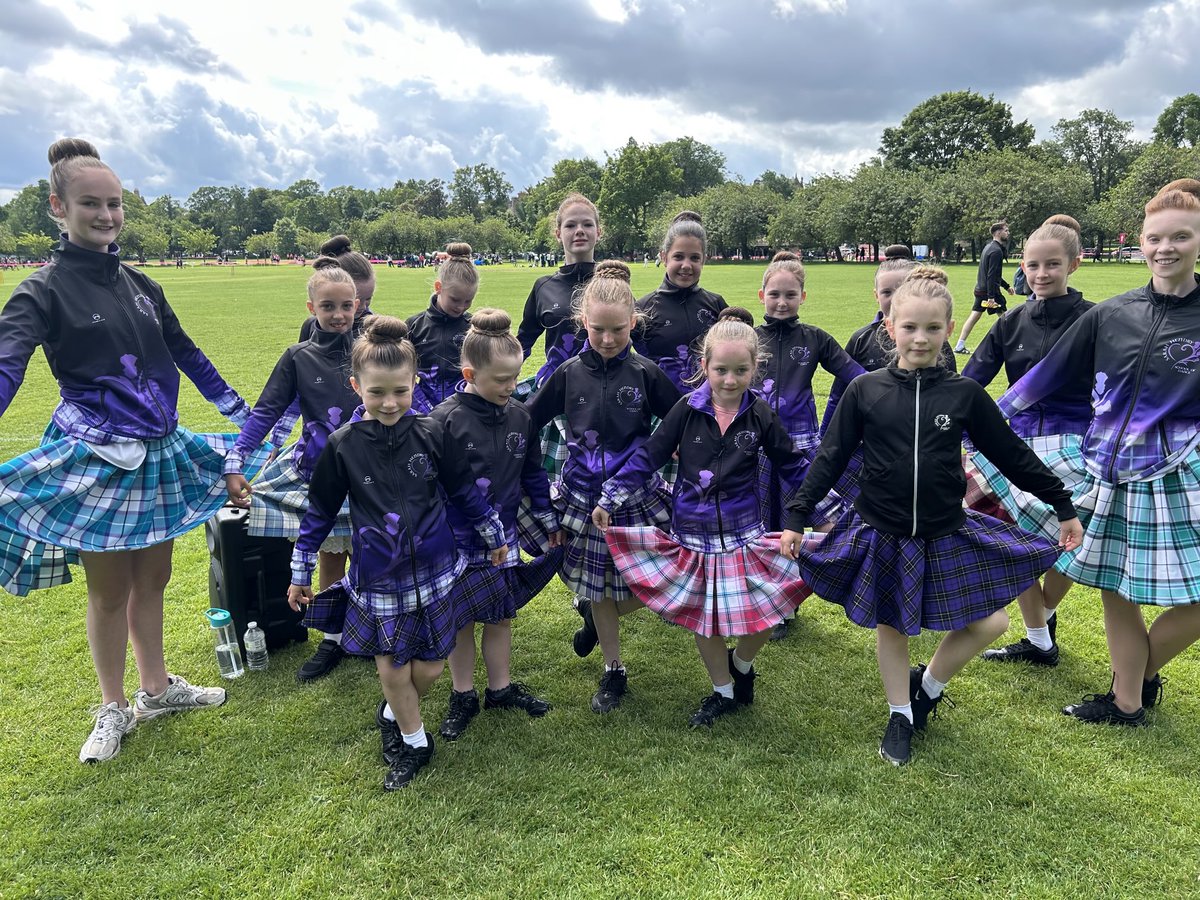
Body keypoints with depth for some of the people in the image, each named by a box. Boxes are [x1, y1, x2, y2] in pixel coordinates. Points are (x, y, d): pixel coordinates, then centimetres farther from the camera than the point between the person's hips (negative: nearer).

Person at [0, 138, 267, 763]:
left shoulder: (140, 285, 9)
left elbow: (187, 355, 18)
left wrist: (241, 414, 21)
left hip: (160, 453, 5)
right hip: (95, 459, -5)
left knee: (152, 579, 15)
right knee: (109, 590, 7)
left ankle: (157, 689, 32)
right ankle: (113, 710, 26)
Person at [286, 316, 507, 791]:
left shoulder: (432, 434, -8)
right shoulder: (342, 445, -9)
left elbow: (466, 491, 4)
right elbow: (319, 512, 2)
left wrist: (494, 537, 12)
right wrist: (300, 573, 6)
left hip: (433, 570, 1)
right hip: (376, 577, -1)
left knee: (429, 666, 8)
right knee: (391, 666, 7)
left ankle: (393, 713, 40)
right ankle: (413, 742, 32)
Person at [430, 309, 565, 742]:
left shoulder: (520, 417, -1)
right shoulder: (445, 419, -17)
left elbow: (534, 474, 11)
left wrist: (549, 521, 15)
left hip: (504, 537, 4)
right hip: (457, 541, -4)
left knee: (501, 615, 17)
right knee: (461, 618, 12)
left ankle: (500, 688, 36)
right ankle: (462, 697, 30)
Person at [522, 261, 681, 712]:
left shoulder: (646, 373, -7)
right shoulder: (569, 374, -3)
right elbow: (527, 419, 6)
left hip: (637, 494, -1)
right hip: (585, 494, 1)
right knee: (596, 586, 11)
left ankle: (594, 615, 32)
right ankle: (614, 671, 33)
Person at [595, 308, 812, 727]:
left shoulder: (760, 416, -7)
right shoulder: (688, 409, -9)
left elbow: (793, 467, 4)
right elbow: (648, 457, -4)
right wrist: (609, 498, -7)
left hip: (743, 533, 0)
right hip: (693, 535, 0)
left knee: (761, 616, 0)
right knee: (704, 620, 12)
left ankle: (741, 664, 35)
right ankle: (723, 692, 36)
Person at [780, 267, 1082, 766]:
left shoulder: (965, 393, -6)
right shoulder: (865, 391, -9)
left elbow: (1012, 454, 4)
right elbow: (830, 458, -4)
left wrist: (1062, 505, 9)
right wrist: (796, 517, -7)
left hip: (946, 533, 2)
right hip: (880, 533, -1)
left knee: (989, 622, 2)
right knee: (890, 625, 13)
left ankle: (928, 683, 29)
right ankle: (900, 715, 36)